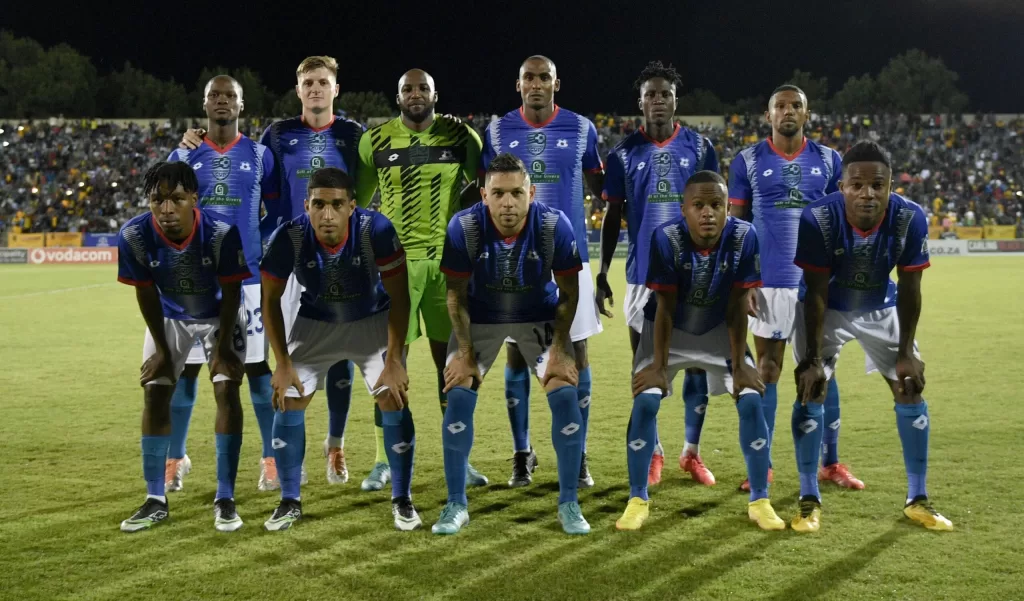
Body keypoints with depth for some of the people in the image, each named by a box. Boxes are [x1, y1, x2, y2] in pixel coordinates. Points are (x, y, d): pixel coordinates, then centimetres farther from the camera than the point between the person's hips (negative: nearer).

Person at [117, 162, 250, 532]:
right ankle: (156, 501, 6)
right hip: (170, 316, 2)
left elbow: (230, 293, -20)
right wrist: (162, 350, -8)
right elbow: (146, 294, -14)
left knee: (227, 391, -13)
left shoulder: (222, 233, -34)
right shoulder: (134, 236, -29)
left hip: (220, 315, -2)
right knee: (154, 394, -3)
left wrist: (221, 349, -15)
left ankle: (225, 500, -5)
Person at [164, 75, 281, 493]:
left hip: (247, 275, -1)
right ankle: (175, 459, 15)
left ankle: (273, 459, 10)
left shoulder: (259, 156, 5)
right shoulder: (184, 157, 6)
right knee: (186, 365, 4)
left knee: (257, 363, 2)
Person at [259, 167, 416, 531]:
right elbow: (271, 300, -11)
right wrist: (283, 363, -14)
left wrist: (394, 360, -22)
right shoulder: (288, 238, -28)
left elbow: (399, 298, -20)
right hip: (315, 322, 2)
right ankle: (290, 502, 12)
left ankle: (402, 500, 4)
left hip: (373, 320, -1)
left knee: (394, 399, -13)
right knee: (287, 401, -5)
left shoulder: (377, 231, -32)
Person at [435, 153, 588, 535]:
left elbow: (568, 293, -12)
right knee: (458, 397, -12)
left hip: (540, 316, 0)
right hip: (480, 316, 0)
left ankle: (569, 504, 3)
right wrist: (464, 352, -16)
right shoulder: (464, 227, -26)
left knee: (566, 396, -13)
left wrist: (559, 351, -16)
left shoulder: (555, 226, -26)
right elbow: (457, 294, -12)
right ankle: (456, 504, 5)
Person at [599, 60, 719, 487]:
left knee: (698, 364, 4)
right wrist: (601, 275, 1)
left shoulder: (699, 147, 2)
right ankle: (653, 453, 19)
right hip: (643, 274, 0)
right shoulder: (624, 152, 2)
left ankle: (691, 452, 17)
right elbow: (613, 217, 6)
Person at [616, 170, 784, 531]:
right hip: (669, 329, -2)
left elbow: (737, 307, -17)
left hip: (719, 330, 2)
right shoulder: (666, 238, -30)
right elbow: (665, 308, -22)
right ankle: (637, 500, -1)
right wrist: (659, 364, -20)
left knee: (751, 400, -8)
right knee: (646, 401, -14)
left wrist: (739, 363, -15)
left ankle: (760, 501, 5)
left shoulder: (744, 237, -25)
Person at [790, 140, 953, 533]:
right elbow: (816, 293, -24)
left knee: (910, 389, 1)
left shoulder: (910, 219, -27)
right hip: (826, 308, -2)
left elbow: (909, 290, -15)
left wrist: (906, 351, -14)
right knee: (811, 390, -12)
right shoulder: (818, 219, -33)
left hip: (881, 308, 3)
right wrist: (813, 357, -24)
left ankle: (917, 500, 14)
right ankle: (809, 500, 0)